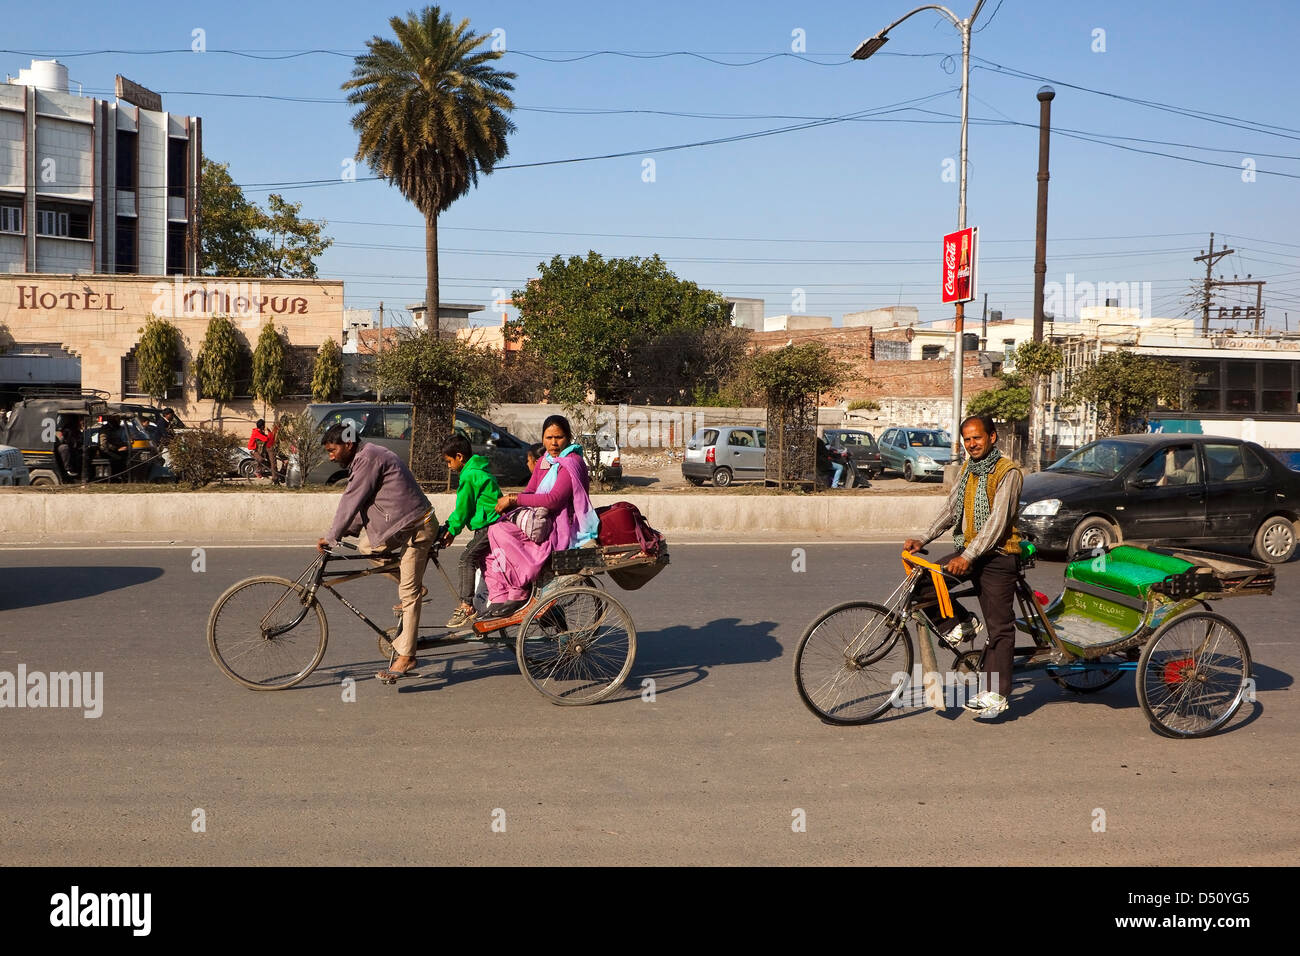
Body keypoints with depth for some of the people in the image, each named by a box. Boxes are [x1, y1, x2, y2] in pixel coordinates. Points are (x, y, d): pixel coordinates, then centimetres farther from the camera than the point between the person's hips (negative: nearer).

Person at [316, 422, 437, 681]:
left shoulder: (368, 458, -17)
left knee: (408, 593, -8)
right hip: (403, 524, 10)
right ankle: (414, 587, 18)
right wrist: (344, 533, 8)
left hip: (416, 526, -10)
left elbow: (351, 502, -17)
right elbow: (360, 504, 18)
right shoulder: (362, 460, 15)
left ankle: (406, 657, -6)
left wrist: (331, 538, -11)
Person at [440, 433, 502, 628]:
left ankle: (466, 607, -18)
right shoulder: (477, 471, 19)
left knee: (467, 558, -14)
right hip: (491, 523, 11)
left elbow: (463, 508, -10)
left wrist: (453, 530, 2)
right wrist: (449, 525, 18)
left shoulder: (469, 476, -14)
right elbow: (463, 506, 24)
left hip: (489, 524, -11)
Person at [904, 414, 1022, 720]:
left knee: (999, 627, -2)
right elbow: (950, 510, 10)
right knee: (922, 582, -12)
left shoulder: (1007, 471, -11)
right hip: (968, 551, 7)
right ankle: (959, 625, 7)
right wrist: (922, 539, -4)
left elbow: (998, 520, -19)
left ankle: (995, 695, 3)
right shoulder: (967, 470, 13)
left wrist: (968, 556, -26)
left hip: (996, 555, -7)